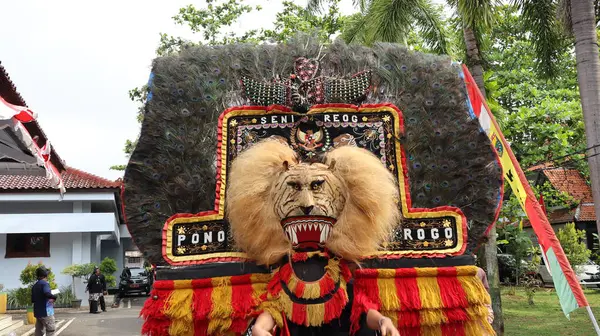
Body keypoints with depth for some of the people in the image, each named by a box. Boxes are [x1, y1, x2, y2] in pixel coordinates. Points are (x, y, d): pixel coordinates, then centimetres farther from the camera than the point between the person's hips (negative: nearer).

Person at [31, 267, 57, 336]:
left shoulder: (34, 286, 13)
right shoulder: (44, 283, -12)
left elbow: (33, 300, 17)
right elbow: (47, 294, -31)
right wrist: (54, 297, -13)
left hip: (38, 312, 8)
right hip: (46, 312, -8)